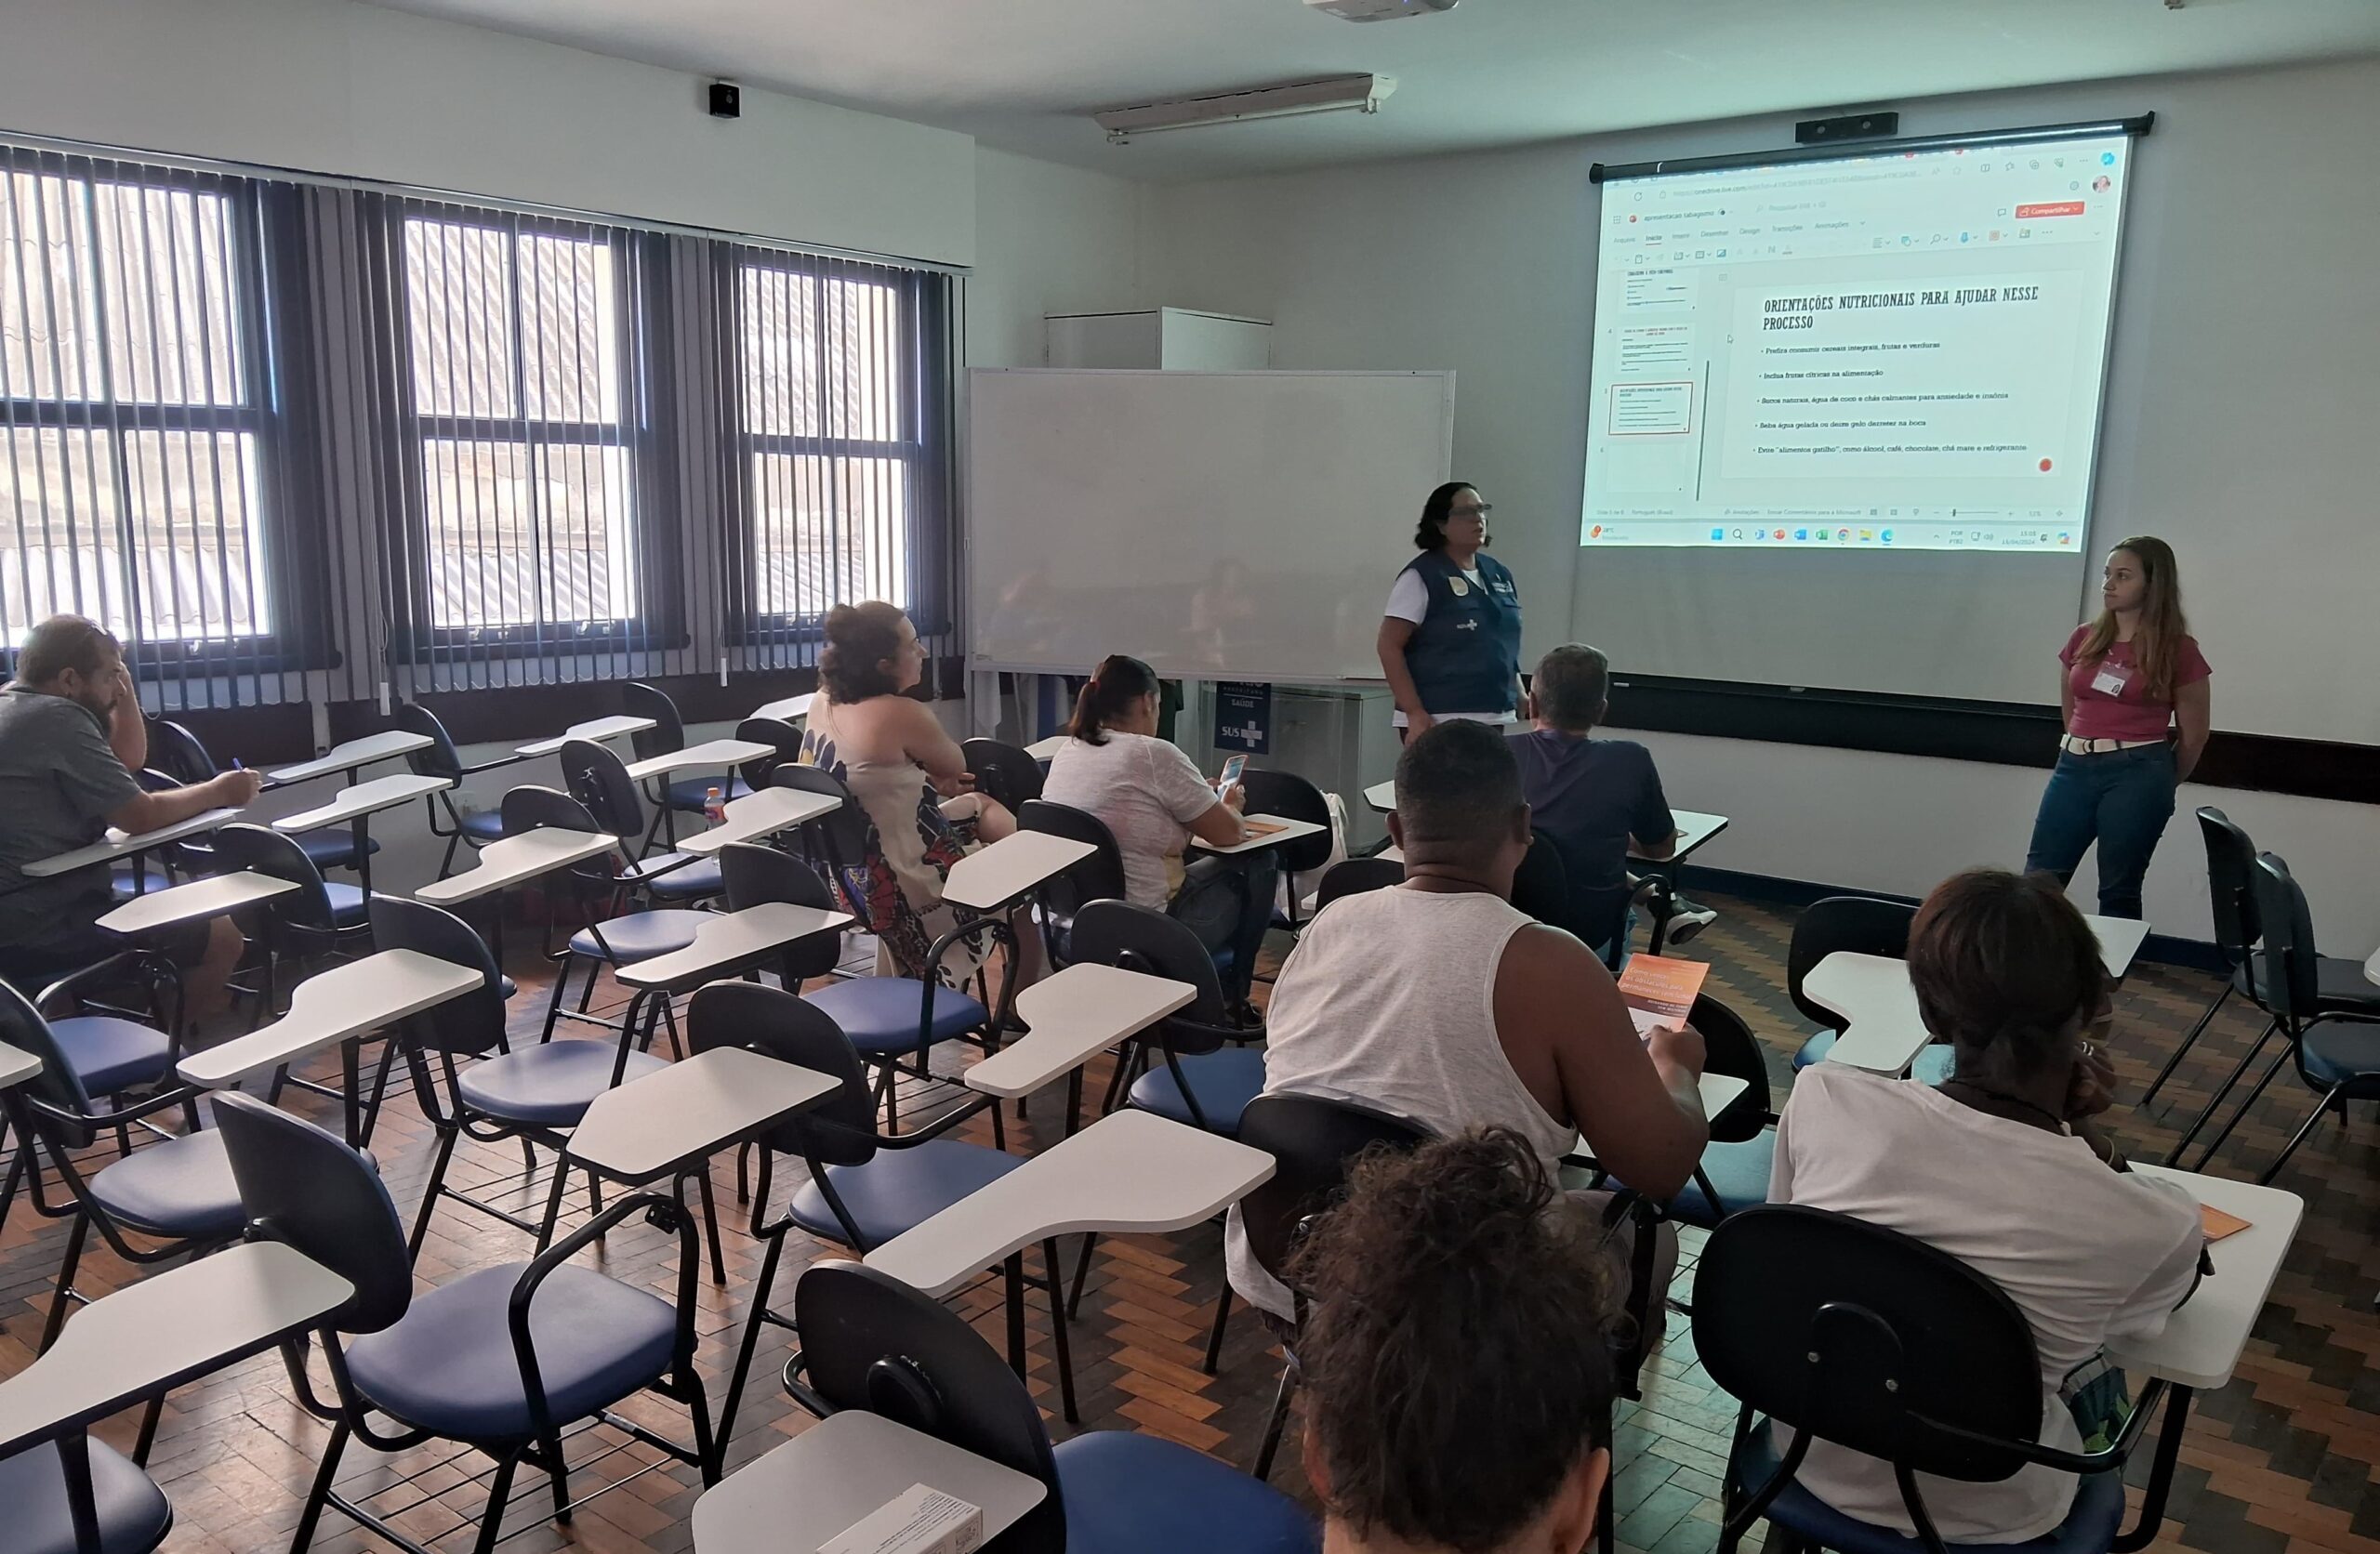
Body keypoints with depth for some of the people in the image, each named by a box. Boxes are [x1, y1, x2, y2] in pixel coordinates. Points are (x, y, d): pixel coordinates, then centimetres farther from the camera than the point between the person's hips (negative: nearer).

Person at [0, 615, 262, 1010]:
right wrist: (219, 791, -1)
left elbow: (129, 760, 22)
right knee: (220, 937, -9)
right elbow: (141, 816, -16)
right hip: (39, 929, -11)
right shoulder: (56, 718, -17)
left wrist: (123, 688, 11)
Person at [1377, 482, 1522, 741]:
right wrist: (1415, 713, -18)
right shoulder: (1421, 576, -6)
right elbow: (1389, 645, -11)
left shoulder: (1499, 574, 14)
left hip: (1495, 719, 7)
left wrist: (1522, 699, 14)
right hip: (1439, 722, -7)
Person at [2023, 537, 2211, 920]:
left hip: (2137, 774, -4)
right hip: (2075, 766, 4)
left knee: (2118, 892, 4)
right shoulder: (2084, 639, 7)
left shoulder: (2177, 650, -4)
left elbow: (2194, 733, 4)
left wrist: (2160, 783, 12)